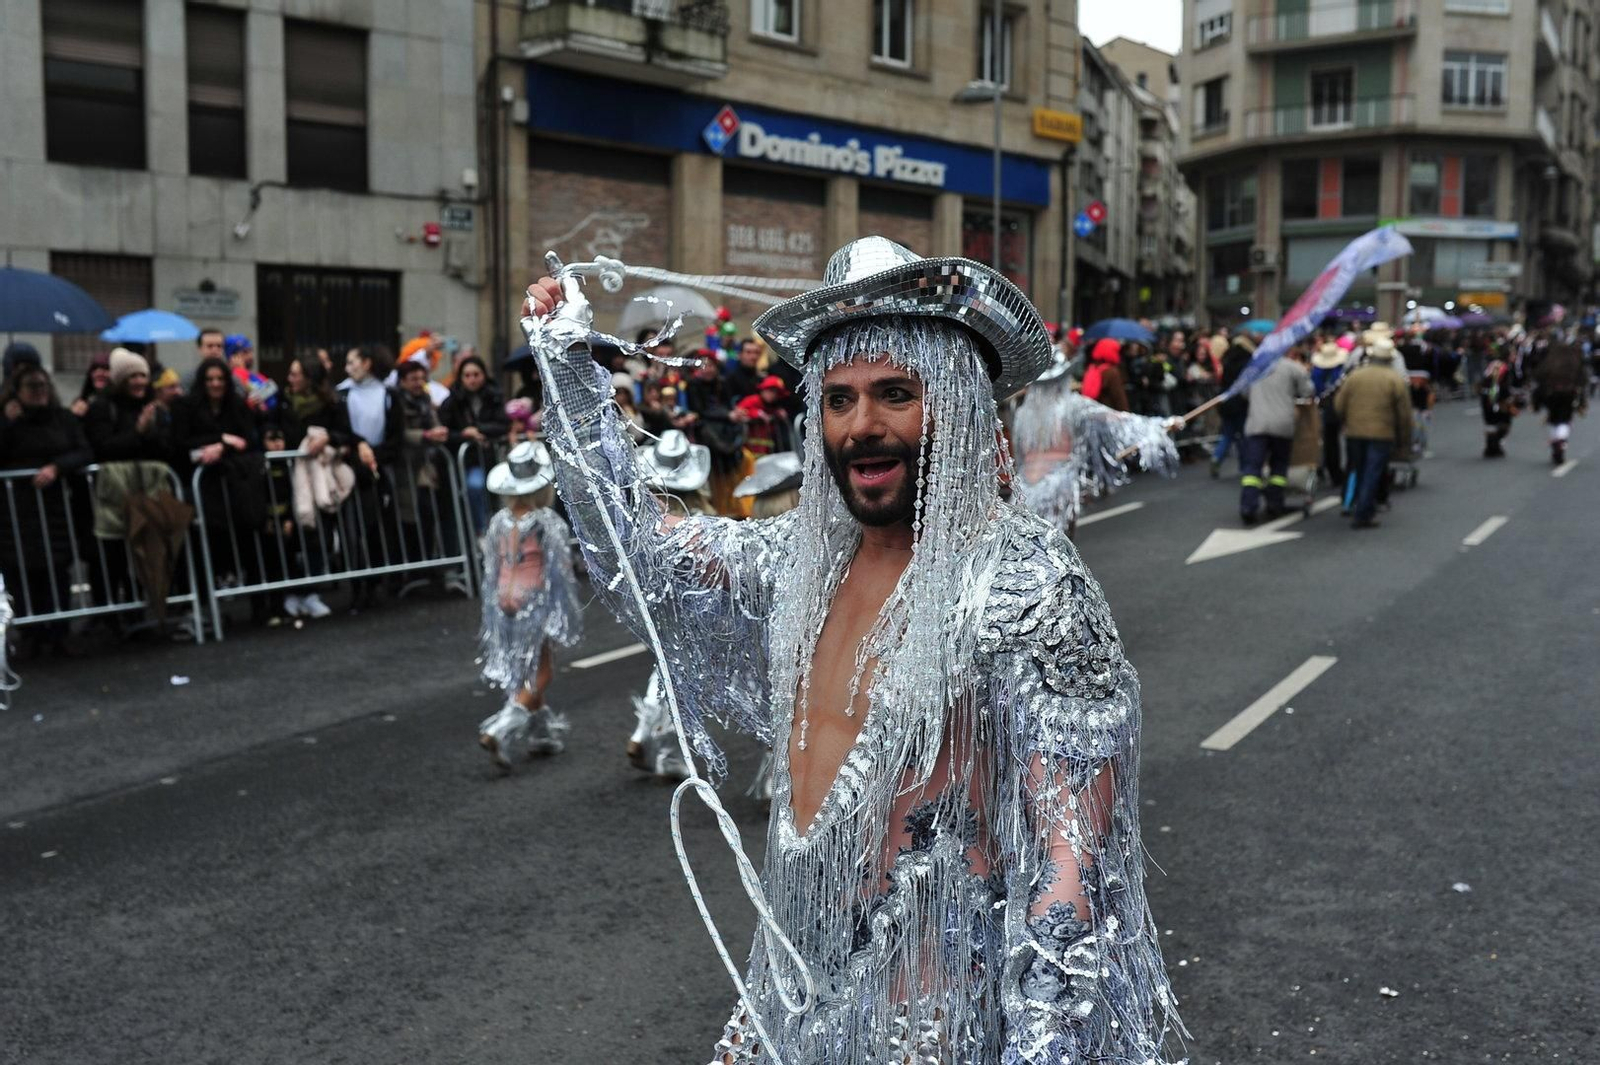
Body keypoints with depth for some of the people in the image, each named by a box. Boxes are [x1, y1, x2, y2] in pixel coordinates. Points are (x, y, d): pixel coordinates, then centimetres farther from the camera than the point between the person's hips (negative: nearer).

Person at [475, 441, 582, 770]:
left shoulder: (499, 520, 1)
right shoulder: (548, 522, -14)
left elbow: (490, 569, 6)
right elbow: (561, 570, -12)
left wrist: (493, 610, 15)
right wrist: (569, 615, -4)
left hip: (505, 604, 6)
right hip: (536, 604, -6)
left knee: (523, 674, 18)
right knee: (538, 675, 3)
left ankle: (542, 732, 29)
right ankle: (500, 731, -11)